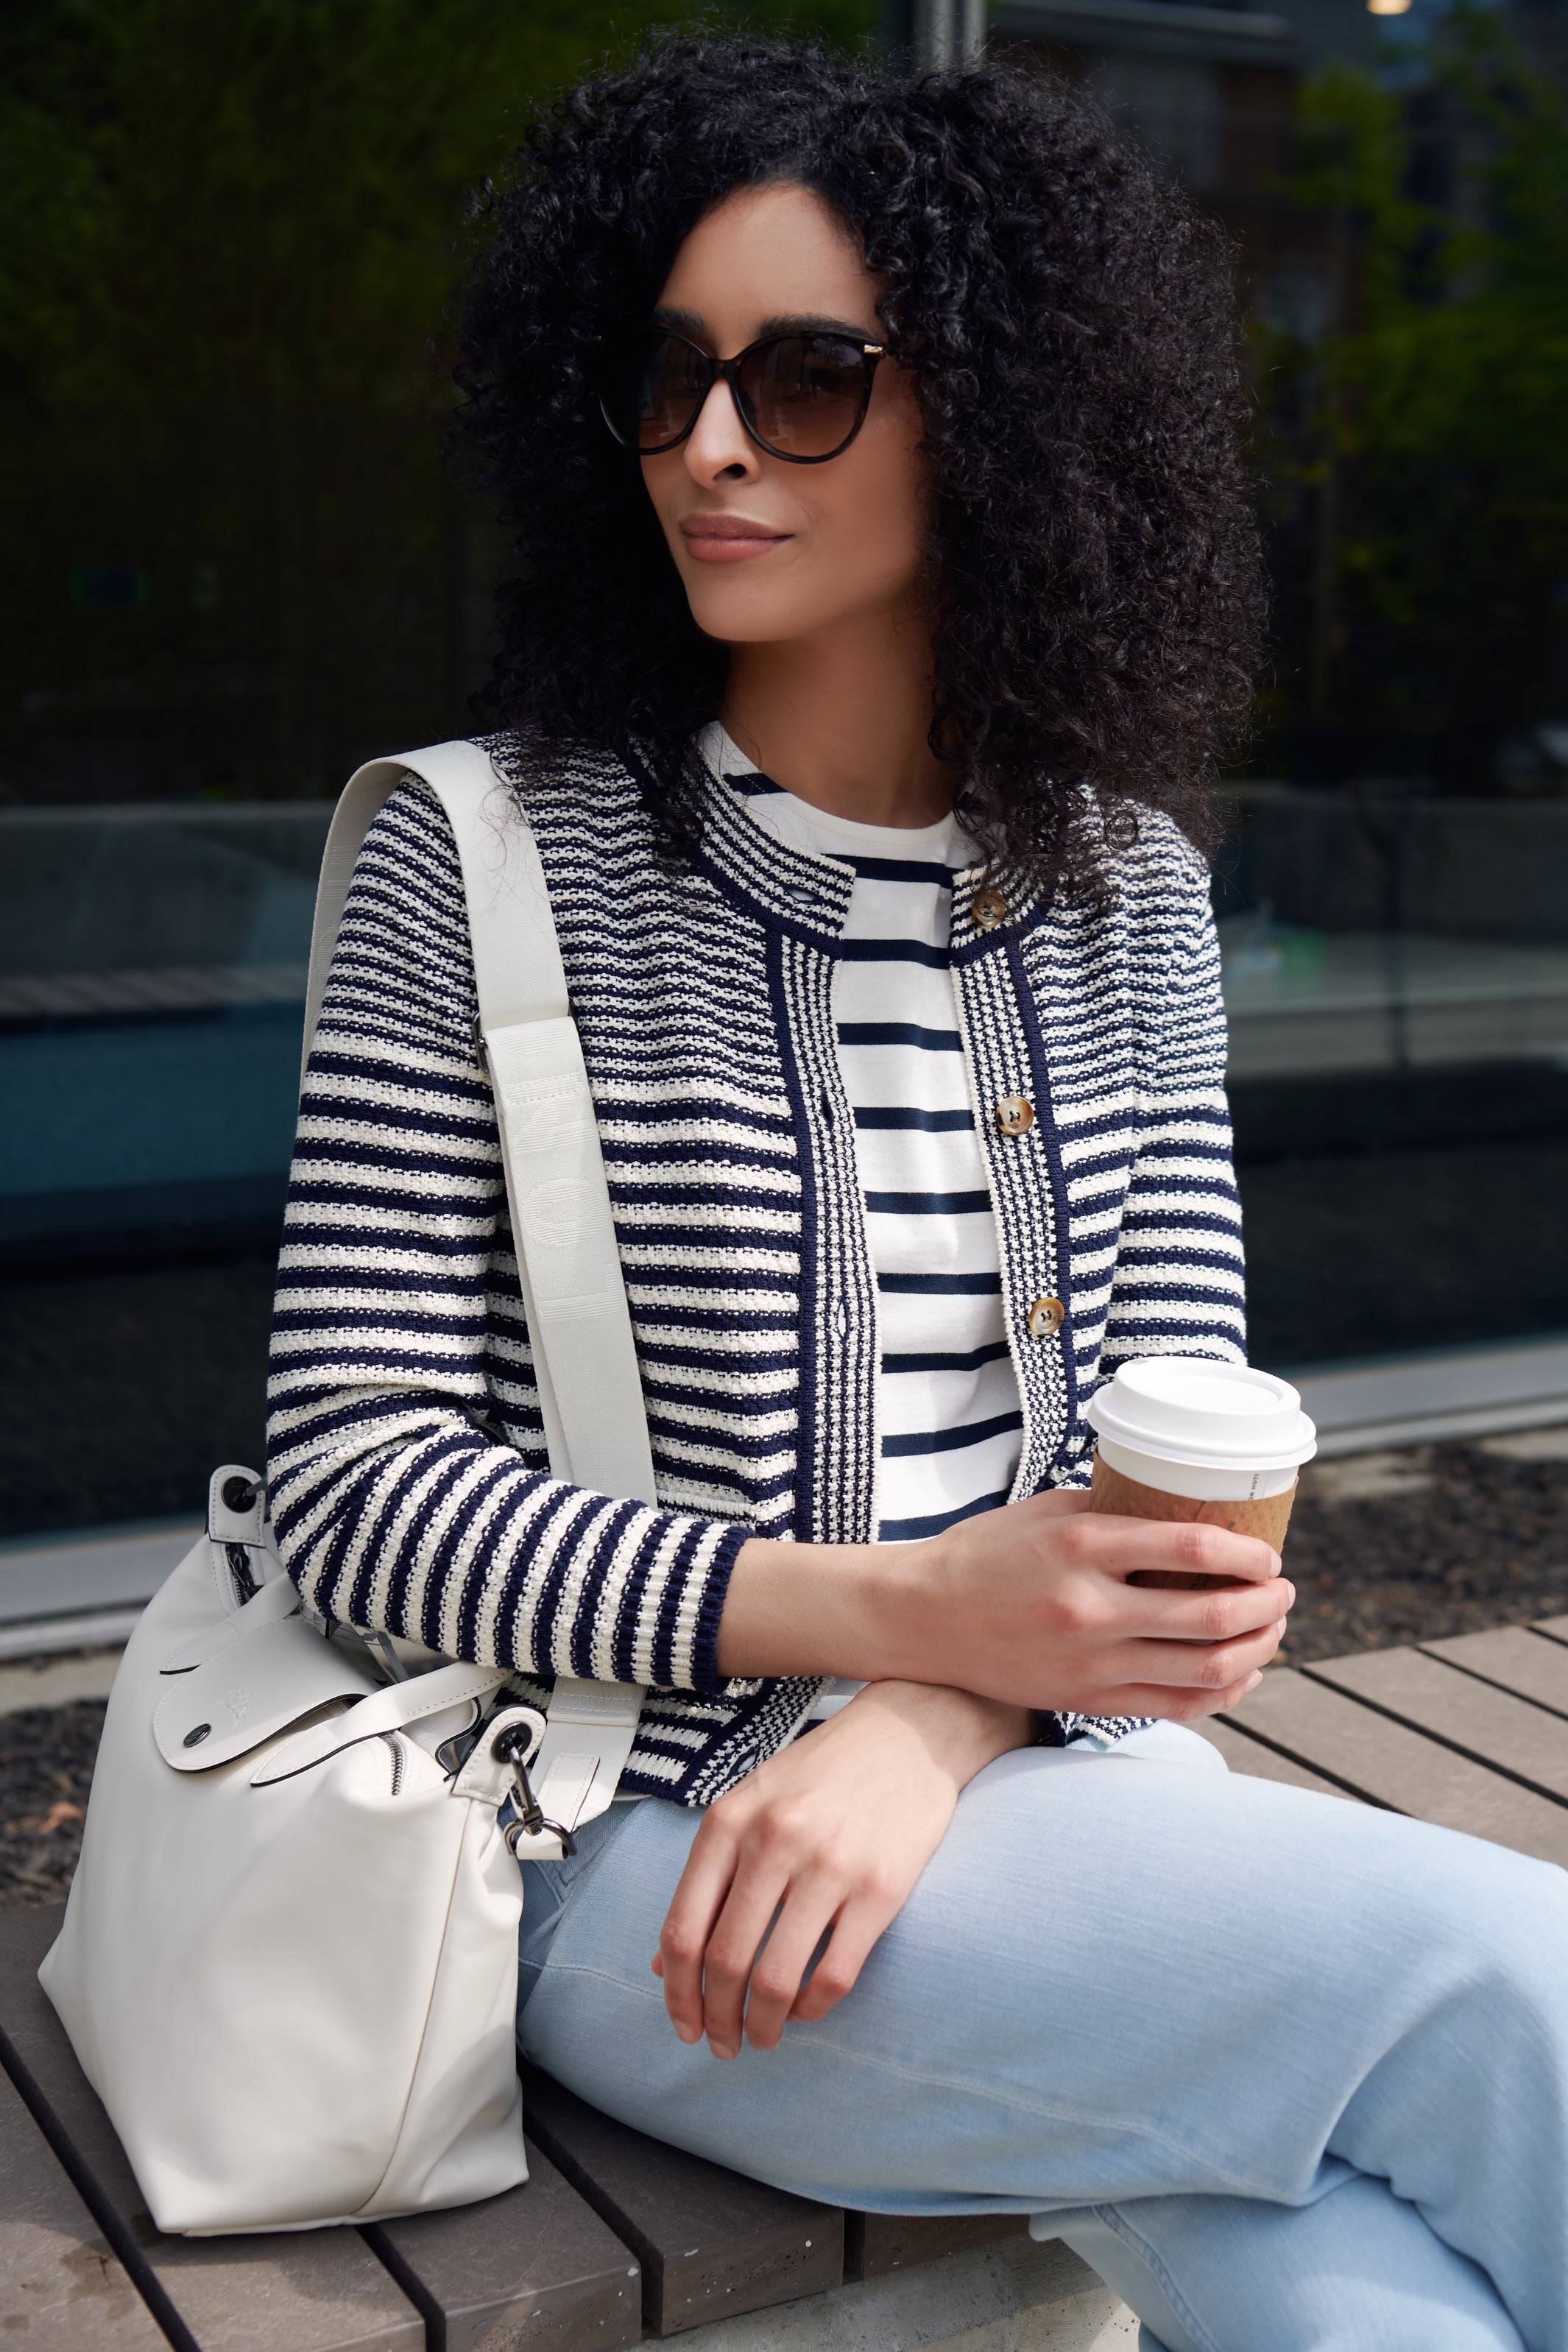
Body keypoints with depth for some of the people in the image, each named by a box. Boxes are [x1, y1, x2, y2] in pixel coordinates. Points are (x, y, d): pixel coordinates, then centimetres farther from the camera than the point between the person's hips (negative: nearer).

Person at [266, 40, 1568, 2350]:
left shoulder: (1122, 879, 6)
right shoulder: (488, 866, -6)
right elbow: (360, 1483, -9)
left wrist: (926, 1732, -16)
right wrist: (909, 1608, -20)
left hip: (1044, 1763, 4)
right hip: (648, 1838, -3)